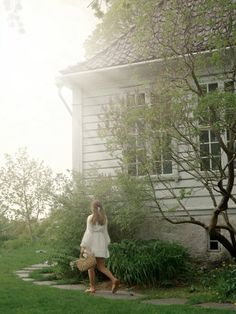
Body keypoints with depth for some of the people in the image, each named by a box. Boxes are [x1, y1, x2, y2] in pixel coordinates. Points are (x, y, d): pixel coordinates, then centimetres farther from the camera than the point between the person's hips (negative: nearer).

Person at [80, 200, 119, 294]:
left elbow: (88, 232, -12)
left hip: (92, 243, -5)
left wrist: (83, 246, -11)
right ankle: (114, 279, -16)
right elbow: (105, 232, 10)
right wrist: (106, 244, 17)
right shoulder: (104, 218, 8)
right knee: (101, 266, 6)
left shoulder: (90, 218, -7)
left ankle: (92, 288, 6)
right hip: (101, 243, 5)